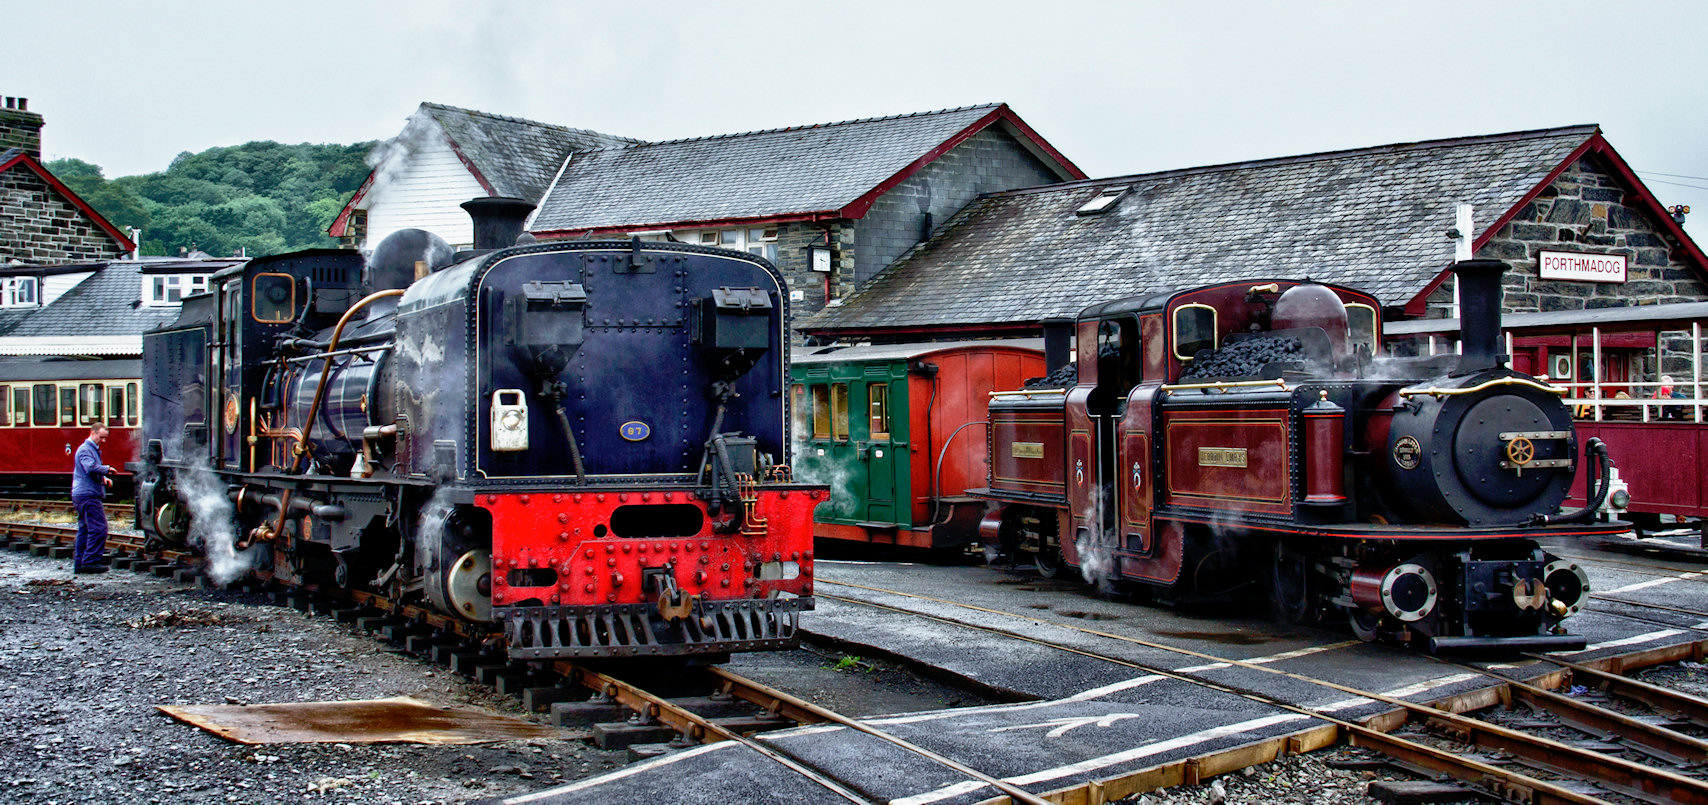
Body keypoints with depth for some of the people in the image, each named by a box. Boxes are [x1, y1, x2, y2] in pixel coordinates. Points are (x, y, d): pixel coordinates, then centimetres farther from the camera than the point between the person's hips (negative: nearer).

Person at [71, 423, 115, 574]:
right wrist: (106, 470, -16)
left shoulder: (93, 449, 23)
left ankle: (79, 563, 13)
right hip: (88, 495, -11)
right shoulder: (85, 450, -11)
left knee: (84, 530, 11)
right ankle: (91, 561, -14)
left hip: (80, 495, 11)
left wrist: (103, 478, 12)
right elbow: (91, 467, -28)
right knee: (98, 529, -13)